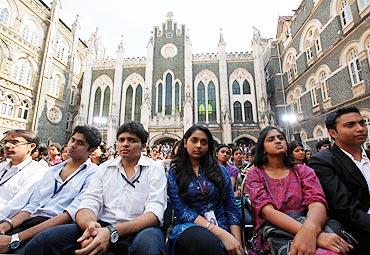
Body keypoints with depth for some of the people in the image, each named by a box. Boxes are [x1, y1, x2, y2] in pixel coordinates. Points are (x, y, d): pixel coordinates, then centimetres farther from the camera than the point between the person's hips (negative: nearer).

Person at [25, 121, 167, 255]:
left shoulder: (155, 169, -3)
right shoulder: (104, 168, 9)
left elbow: (154, 212, -14)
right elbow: (88, 204, -1)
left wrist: (113, 232, -28)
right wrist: (90, 225, -26)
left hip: (139, 229, -2)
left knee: (148, 242, -37)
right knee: (42, 241, -16)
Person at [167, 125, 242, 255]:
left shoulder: (220, 171, 7)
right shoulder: (174, 173, 2)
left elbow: (232, 208, 6)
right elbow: (182, 210, -8)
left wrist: (238, 242, -8)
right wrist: (219, 232, -19)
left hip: (222, 228, 2)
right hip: (189, 227, -1)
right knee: (205, 240, -35)